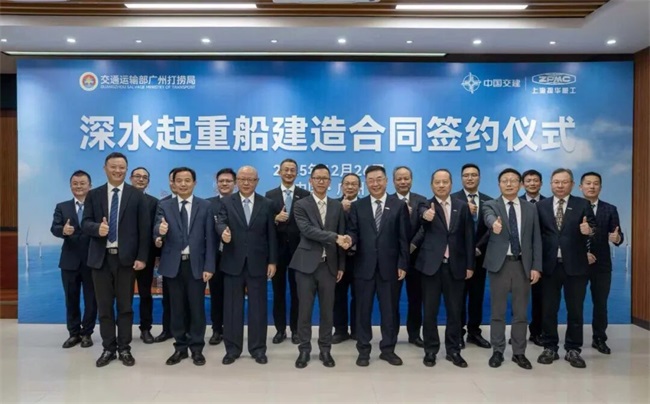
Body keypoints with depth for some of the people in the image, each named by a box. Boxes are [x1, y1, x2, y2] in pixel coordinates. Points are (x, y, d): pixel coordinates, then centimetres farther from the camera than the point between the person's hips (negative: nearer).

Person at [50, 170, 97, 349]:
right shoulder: (62, 207, 7)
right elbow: (54, 228, -5)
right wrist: (63, 230, -27)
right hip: (70, 261, 3)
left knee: (91, 299, 7)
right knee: (71, 299, 12)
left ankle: (87, 333, 21)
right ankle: (74, 333, 25)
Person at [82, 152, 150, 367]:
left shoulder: (136, 195, 2)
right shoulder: (93, 195, 8)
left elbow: (144, 228, -1)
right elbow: (85, 223, 3)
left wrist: (142, 257, -7)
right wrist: (97, 227, -21)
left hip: (126, 257, -2)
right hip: (101, 257, 2)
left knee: (125, 305, 6)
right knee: (104, 306, 8)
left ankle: (124, 348, 17)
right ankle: (108, 348, 20)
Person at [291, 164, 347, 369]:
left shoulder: (337, 206, 9)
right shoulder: (301, 205, -2)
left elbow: (342, 238, 9)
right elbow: (308, 231, -18)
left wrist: (341, 266, 6)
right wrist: (335, 237, -27)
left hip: (329, 265, 3)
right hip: (307, 264, -2)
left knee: (327, 310, 9)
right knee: (304, 310, 5)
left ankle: (325, 350, 22)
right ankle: (304, 350, 19)